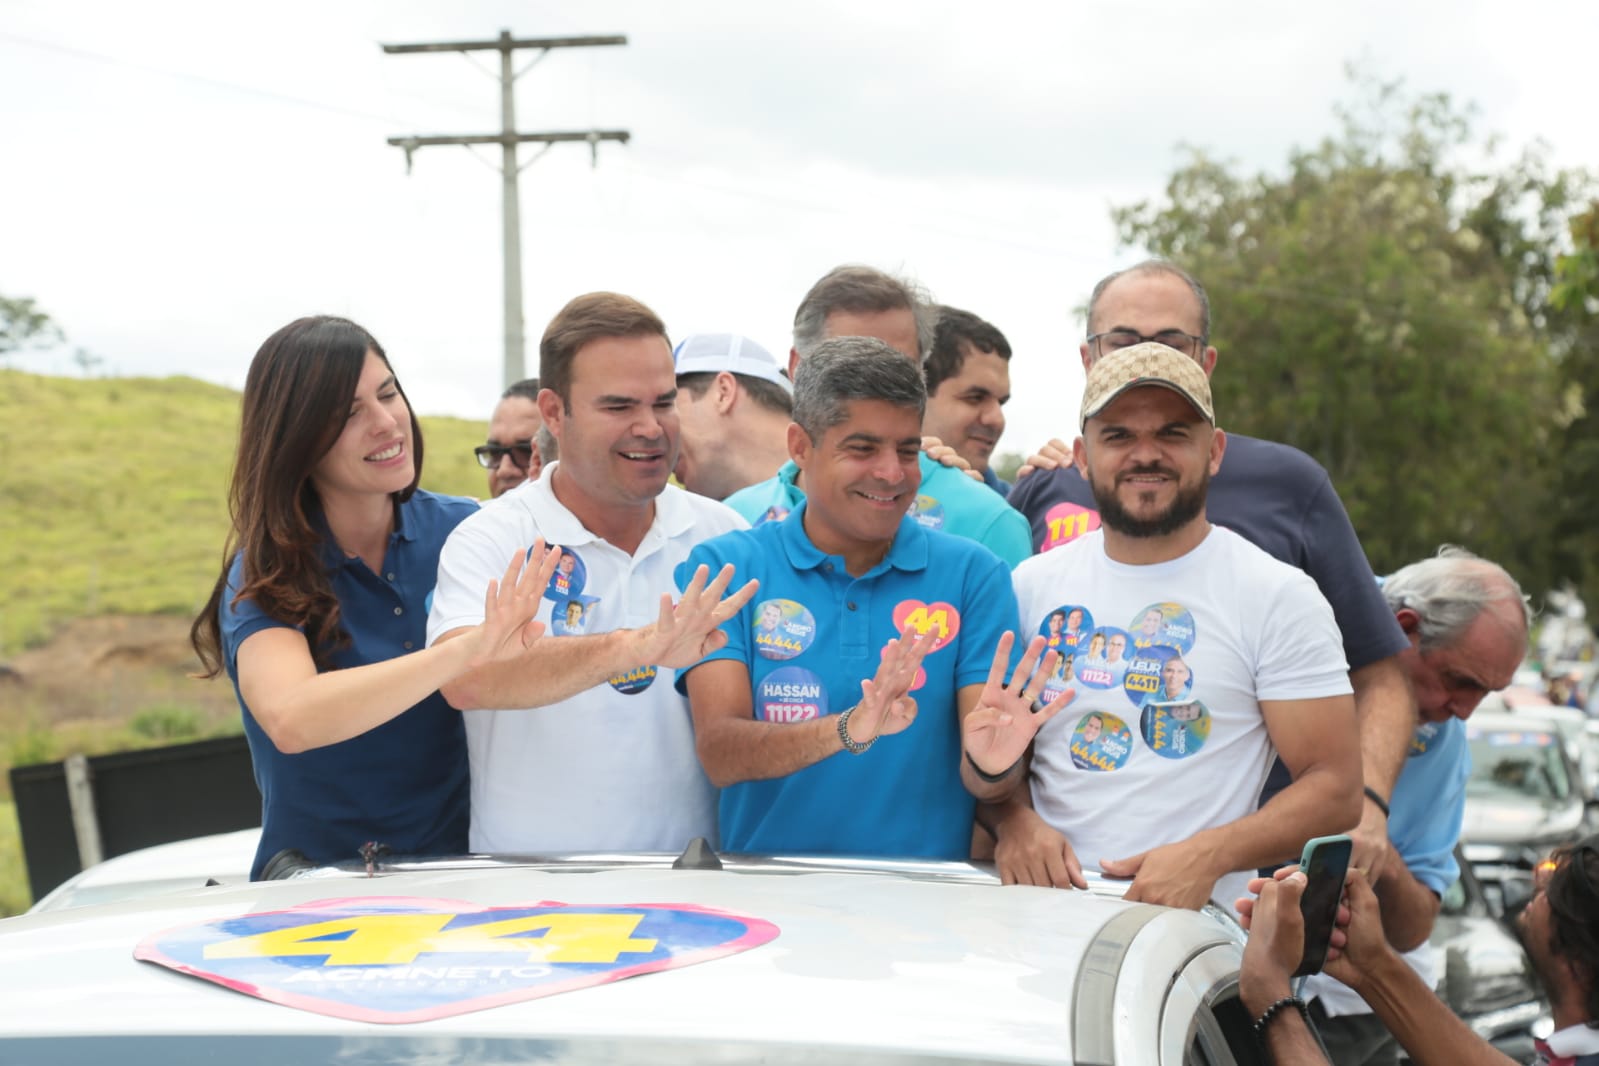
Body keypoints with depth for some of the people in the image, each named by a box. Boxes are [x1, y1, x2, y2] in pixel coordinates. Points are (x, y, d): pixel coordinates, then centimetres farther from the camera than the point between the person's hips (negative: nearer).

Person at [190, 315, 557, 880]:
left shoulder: (458, 528, 3)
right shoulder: (263, 576, -5)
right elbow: (290, 719, -24)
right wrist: (463, 651, -35)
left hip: (461, 866, 2)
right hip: (322, 876, -2)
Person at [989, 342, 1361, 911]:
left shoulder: (1280, 596, 3)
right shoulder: (1031, 585, 13)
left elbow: (1334, 789, 0)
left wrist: (1210, 855, -15)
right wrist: (1013, 819, -4)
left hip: (1200, 916, -2)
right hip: (1047, 916, 3)